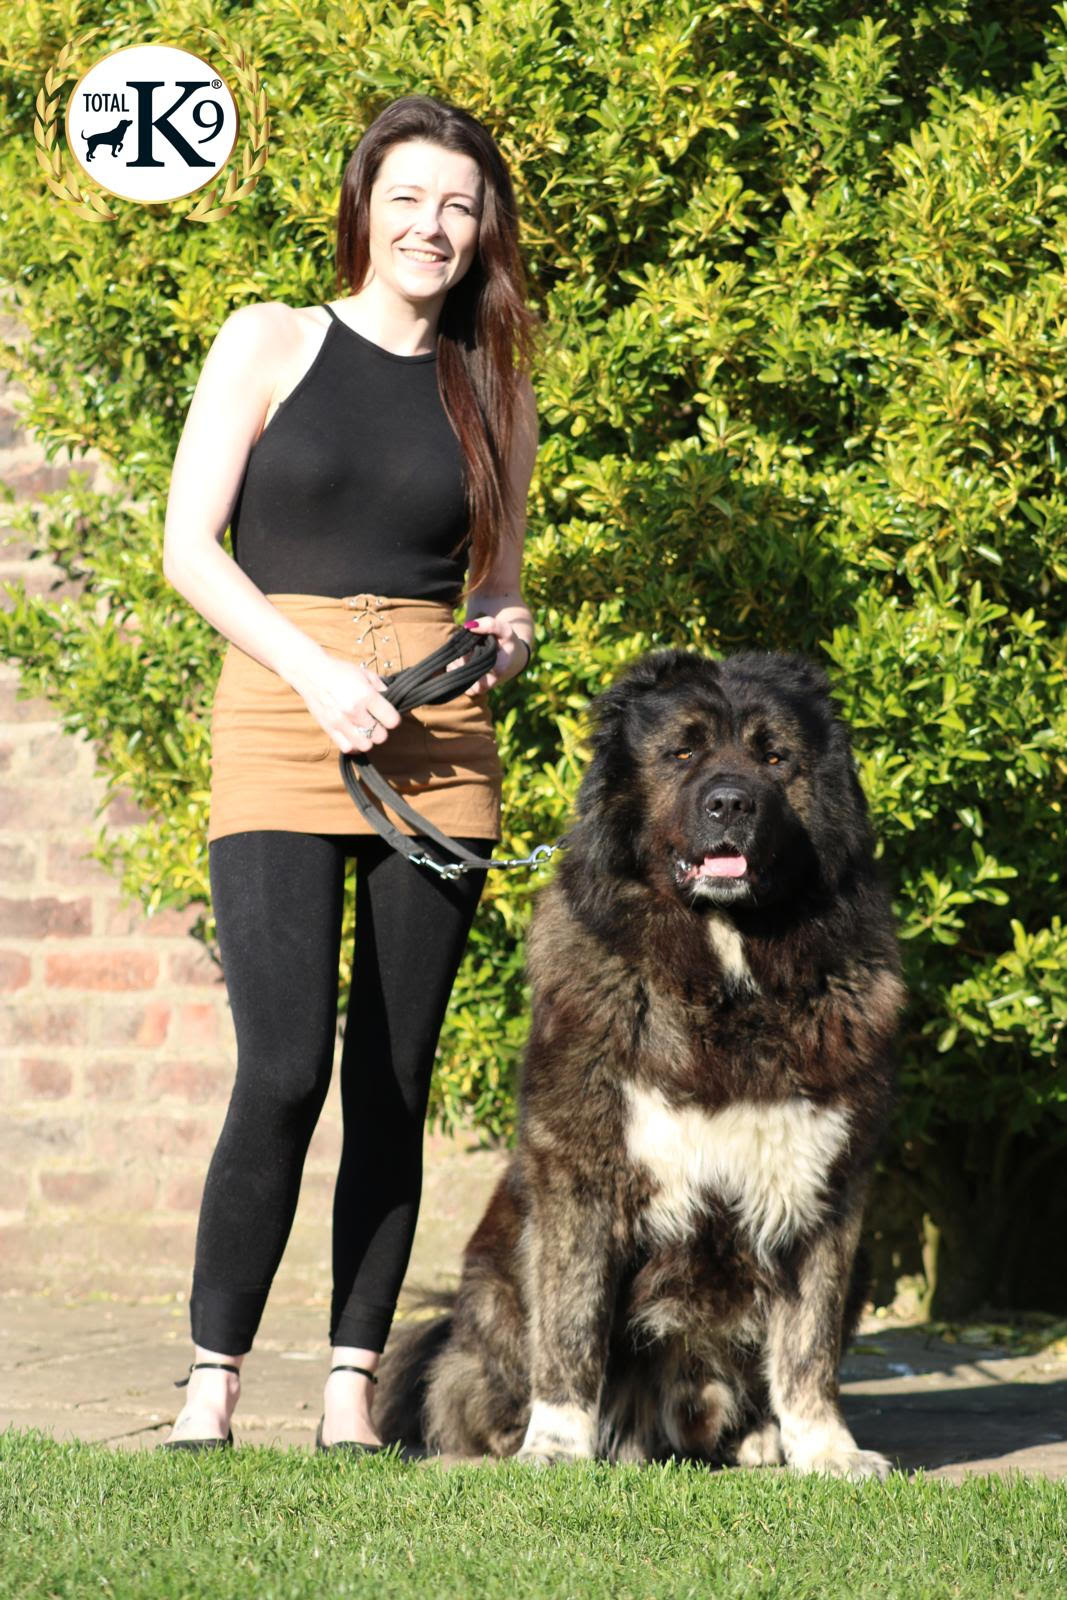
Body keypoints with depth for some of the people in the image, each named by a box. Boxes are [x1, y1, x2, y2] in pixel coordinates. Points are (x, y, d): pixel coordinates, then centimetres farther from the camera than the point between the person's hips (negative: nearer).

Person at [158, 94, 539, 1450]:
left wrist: (508, 631, -3)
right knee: (286, 1070, -14)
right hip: (279, 723, -3)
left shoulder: (492, 389, 14)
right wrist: (316, 672, -12)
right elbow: (189, 547, 0)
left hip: (440, 739, 3)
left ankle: (353, 1390, 7)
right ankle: (211, 1386, -4)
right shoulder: (270, 344, 6)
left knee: (395, 1082, 1)